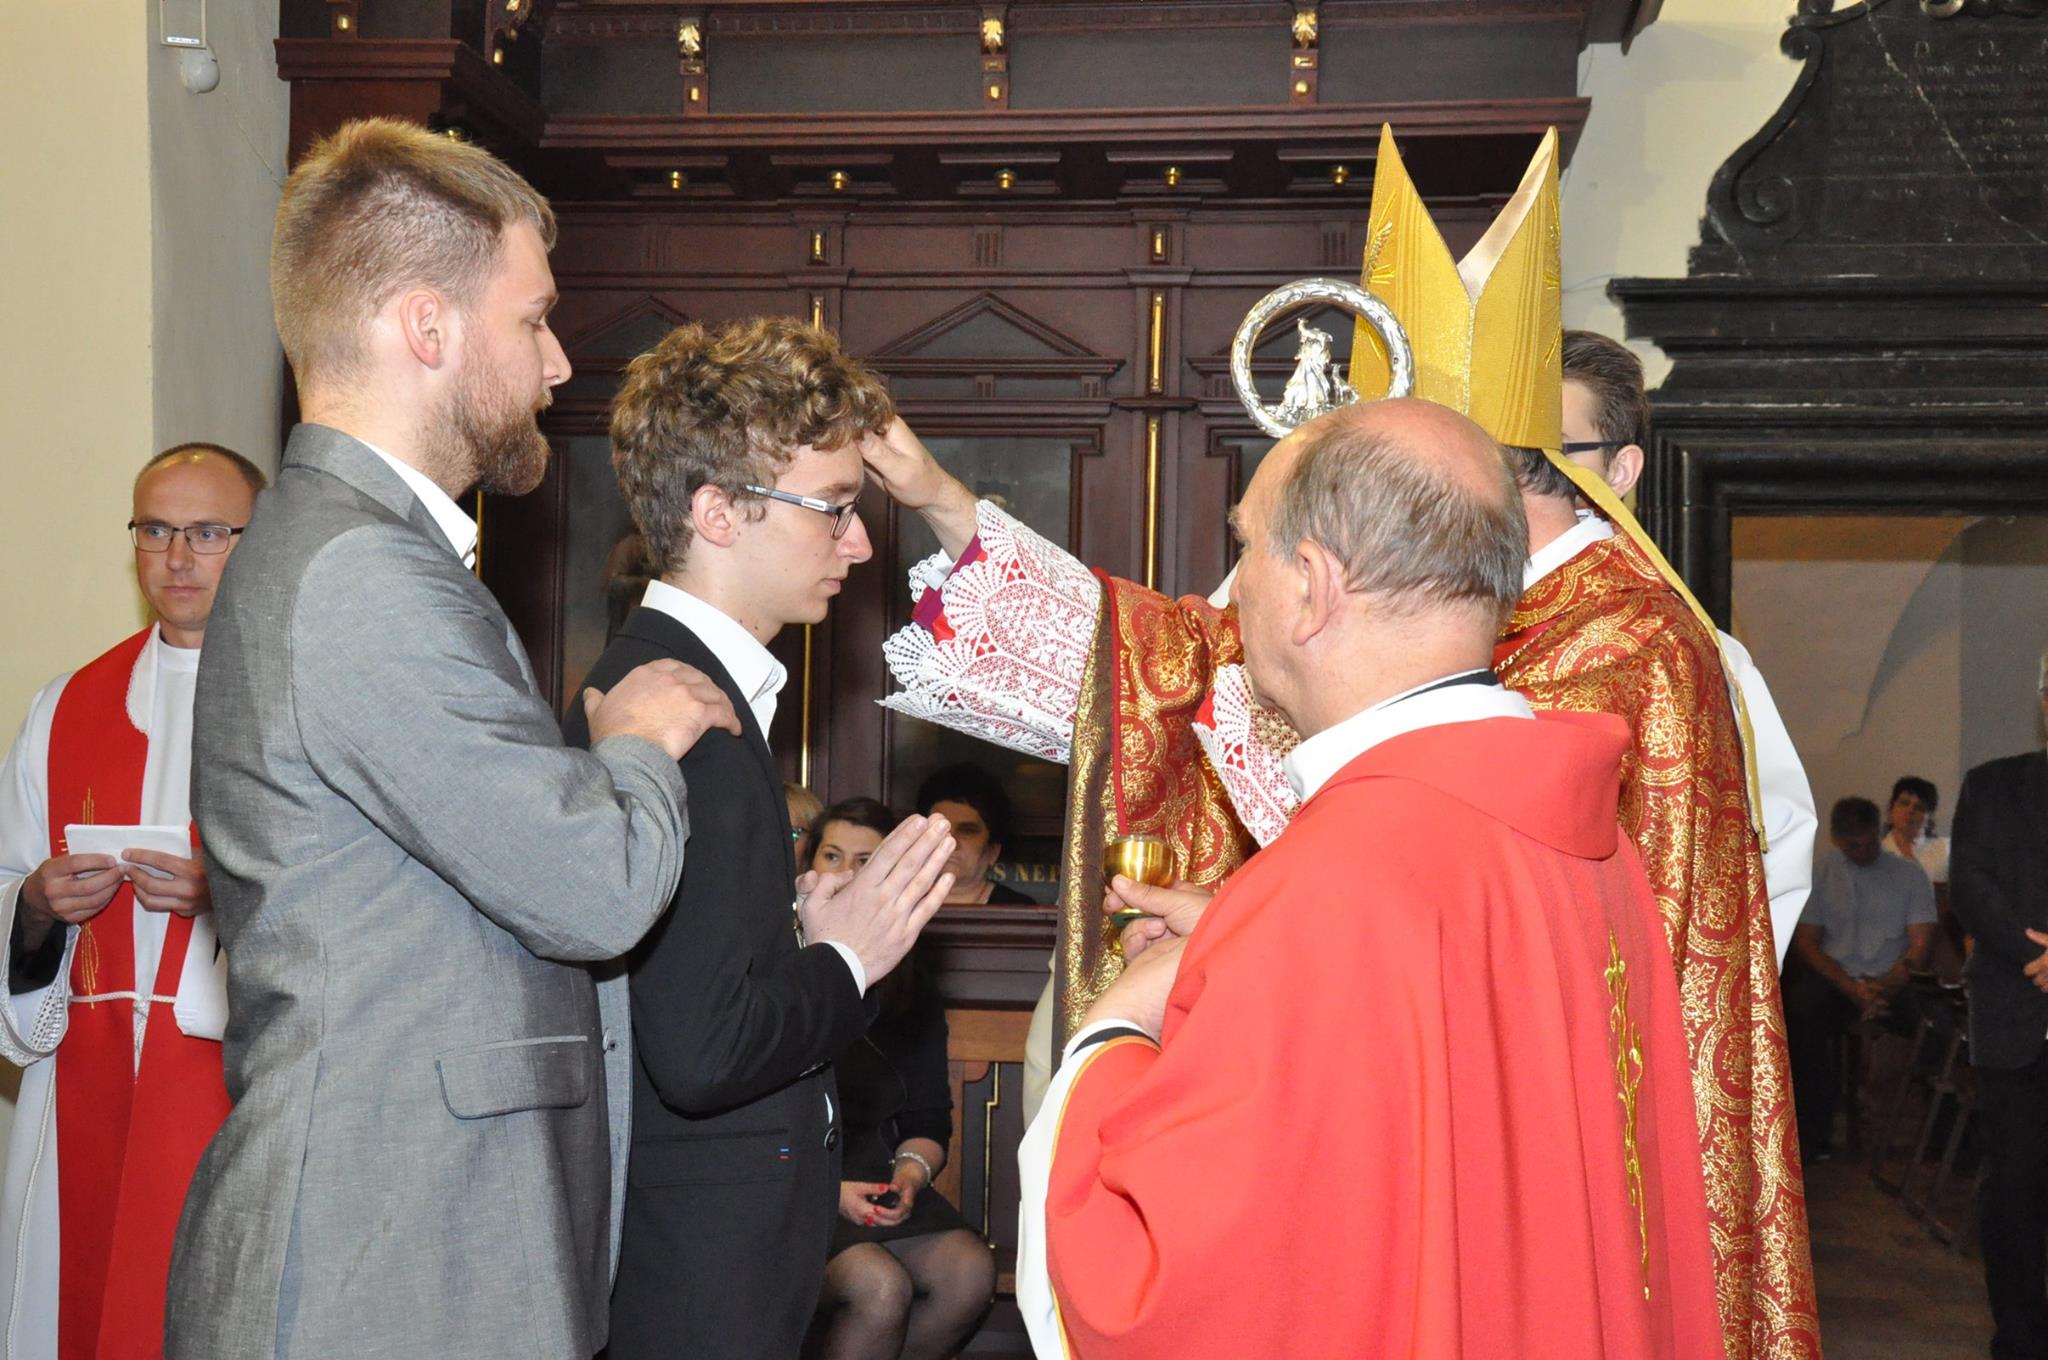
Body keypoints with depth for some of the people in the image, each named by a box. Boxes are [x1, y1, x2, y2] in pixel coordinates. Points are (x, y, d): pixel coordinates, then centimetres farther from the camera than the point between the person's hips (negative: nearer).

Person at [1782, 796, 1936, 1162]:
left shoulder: (1909, 874, 8)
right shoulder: (1819, 873, 9)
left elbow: (1920, 945, 1)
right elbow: (1806, 942, 3)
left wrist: (1884, 989, -17)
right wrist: (1852, 988, -12)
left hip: (1891, 981, 1)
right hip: (1833, 978, 0)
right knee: (1800, 1012, -33)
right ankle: (1814, 1131, -23)